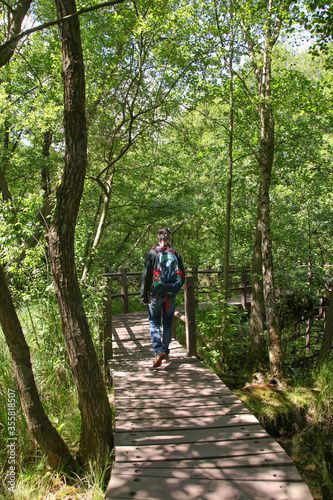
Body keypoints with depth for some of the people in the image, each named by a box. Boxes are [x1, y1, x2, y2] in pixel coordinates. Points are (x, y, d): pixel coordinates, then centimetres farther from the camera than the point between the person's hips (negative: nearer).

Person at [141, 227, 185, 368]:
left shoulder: (152, 252, -5)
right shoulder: (175, 253, 2)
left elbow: (146, 275, -5)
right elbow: (182, 276, 5)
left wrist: (144, 296, 0)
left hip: (156, 294, -2)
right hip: (171, 295, 3)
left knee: (154, 323, 5)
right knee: (168, 324, 13)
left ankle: (158, 351, -12)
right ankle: (165, 353, 20)